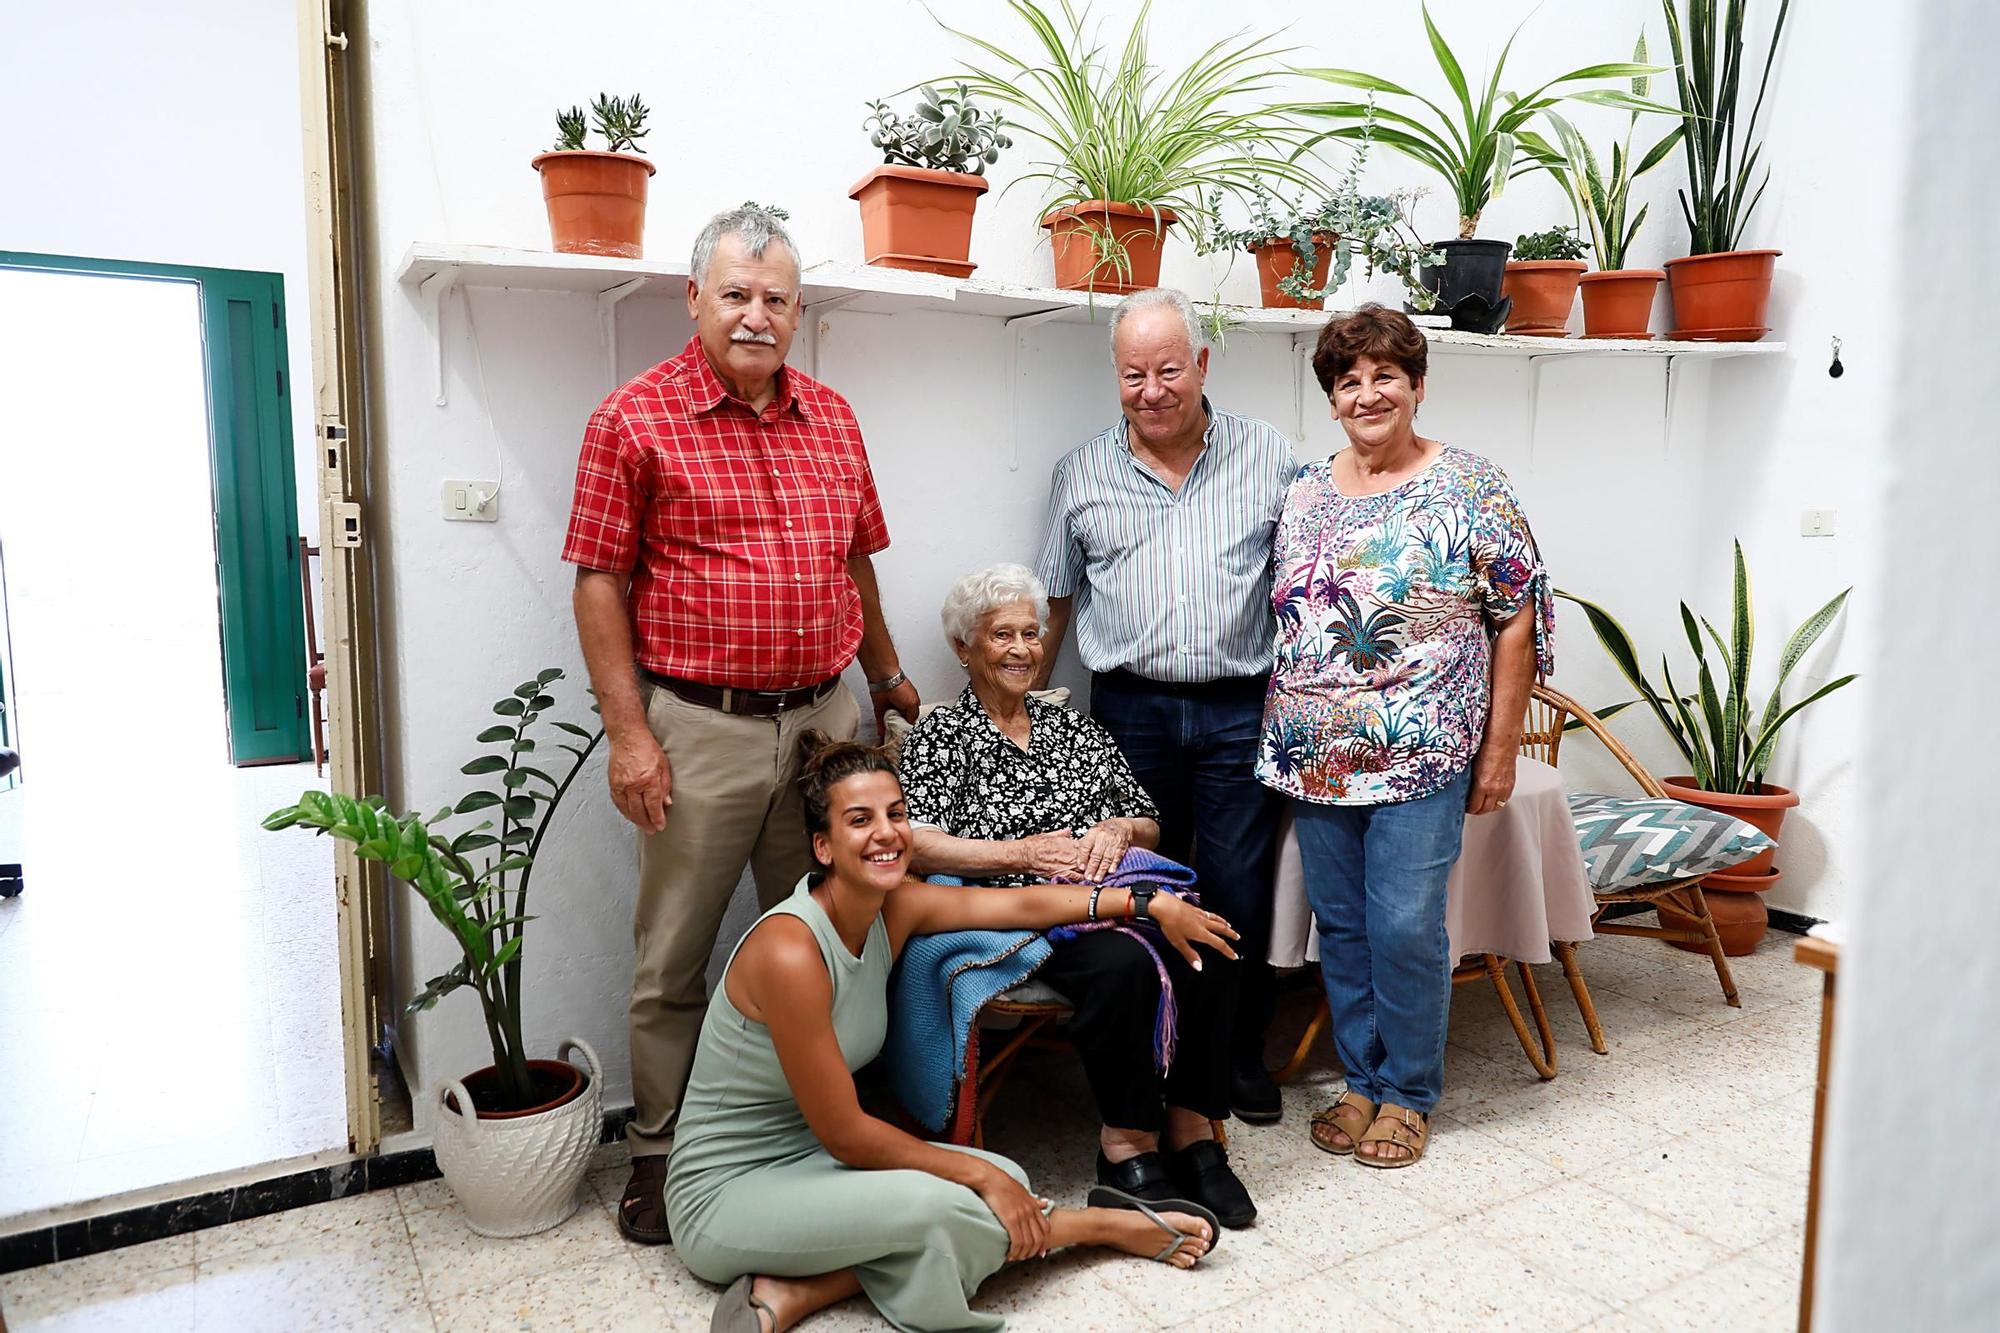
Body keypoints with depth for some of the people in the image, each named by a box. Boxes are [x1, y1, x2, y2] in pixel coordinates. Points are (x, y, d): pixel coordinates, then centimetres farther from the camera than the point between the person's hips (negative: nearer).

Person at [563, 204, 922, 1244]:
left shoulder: (833, 419, 10)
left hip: (826, 716, 5)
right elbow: (599, 581, -7)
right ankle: (659, 1150, 26)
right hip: (699, 727, -4)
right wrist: (628, 731, -12)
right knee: (673, 955, 8)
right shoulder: (636, 418, -5)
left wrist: (886, 676, 24)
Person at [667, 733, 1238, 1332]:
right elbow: (844, 1135, -23)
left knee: (1001, 1179, -6)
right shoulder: (791, 952, -29)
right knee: (939, 1205, -25)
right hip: (727, 1194, -8)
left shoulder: (895, 907, -6)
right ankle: (1110, 1225, 1)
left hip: (807, 1157, 8)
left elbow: (1025, 903, 4)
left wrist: (1151, 904, 2)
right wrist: (979, 1173, -15)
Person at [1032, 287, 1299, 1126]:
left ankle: (1240, 1054, 24)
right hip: (1129, 709, 1)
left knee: (1239, 893, 4)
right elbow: (1054, 602, 12)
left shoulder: (1268, 456, 4)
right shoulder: (1083, 474, 7)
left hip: (1240, 710, -1)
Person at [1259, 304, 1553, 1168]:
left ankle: (1408, 1094, 20)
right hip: (1316, 754, 4)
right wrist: (1278, 737, 9)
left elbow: (1519, 616, -3)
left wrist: (1500, 745, -6)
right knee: (1340, 924, 11)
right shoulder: (1303, 494, 9)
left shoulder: (1468, 488, -3)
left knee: (1405, 927, -2)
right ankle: (1361, 1080, 28)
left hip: (1423, 754, -4)